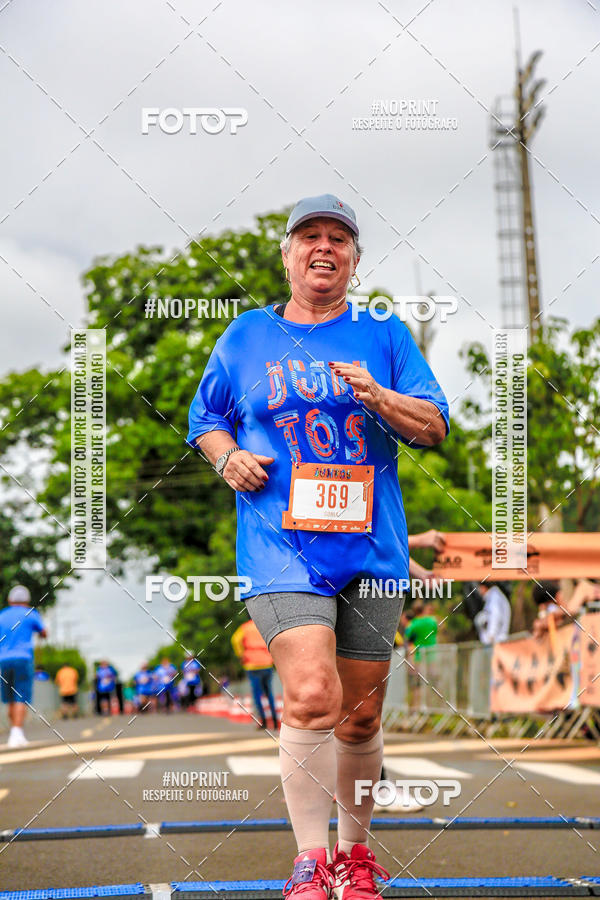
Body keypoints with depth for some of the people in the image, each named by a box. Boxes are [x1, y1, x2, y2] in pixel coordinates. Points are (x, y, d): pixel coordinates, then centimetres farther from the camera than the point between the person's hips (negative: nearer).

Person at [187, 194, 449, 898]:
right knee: (311, 694, -21)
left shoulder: (385, 336, 11)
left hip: (372, 545, 2)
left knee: (359, 714, 8)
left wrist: (378, 397, -13)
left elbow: (434, 427, 6)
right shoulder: (247, 336, 11)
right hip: (280, 544, -2)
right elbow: (204, 420, 19)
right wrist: (230, 459, -2)